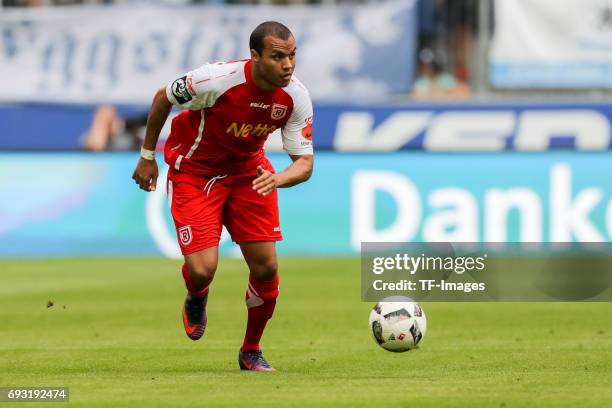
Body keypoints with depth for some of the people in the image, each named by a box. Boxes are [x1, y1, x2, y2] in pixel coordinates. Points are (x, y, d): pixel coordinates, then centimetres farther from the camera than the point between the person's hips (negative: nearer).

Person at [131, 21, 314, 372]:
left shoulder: (296, 97, -20)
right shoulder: (217, 80, -31)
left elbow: (305, 163, -15)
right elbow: (162, 98, -12)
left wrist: (279, 179, -39)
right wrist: (147, 157, -2)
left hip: (248, 171, 4)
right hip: (194, 172, -3)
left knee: (266, 266, -5)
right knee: (202, 270, -16)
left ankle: (251, 350, 20)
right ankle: (196, 300, 25)